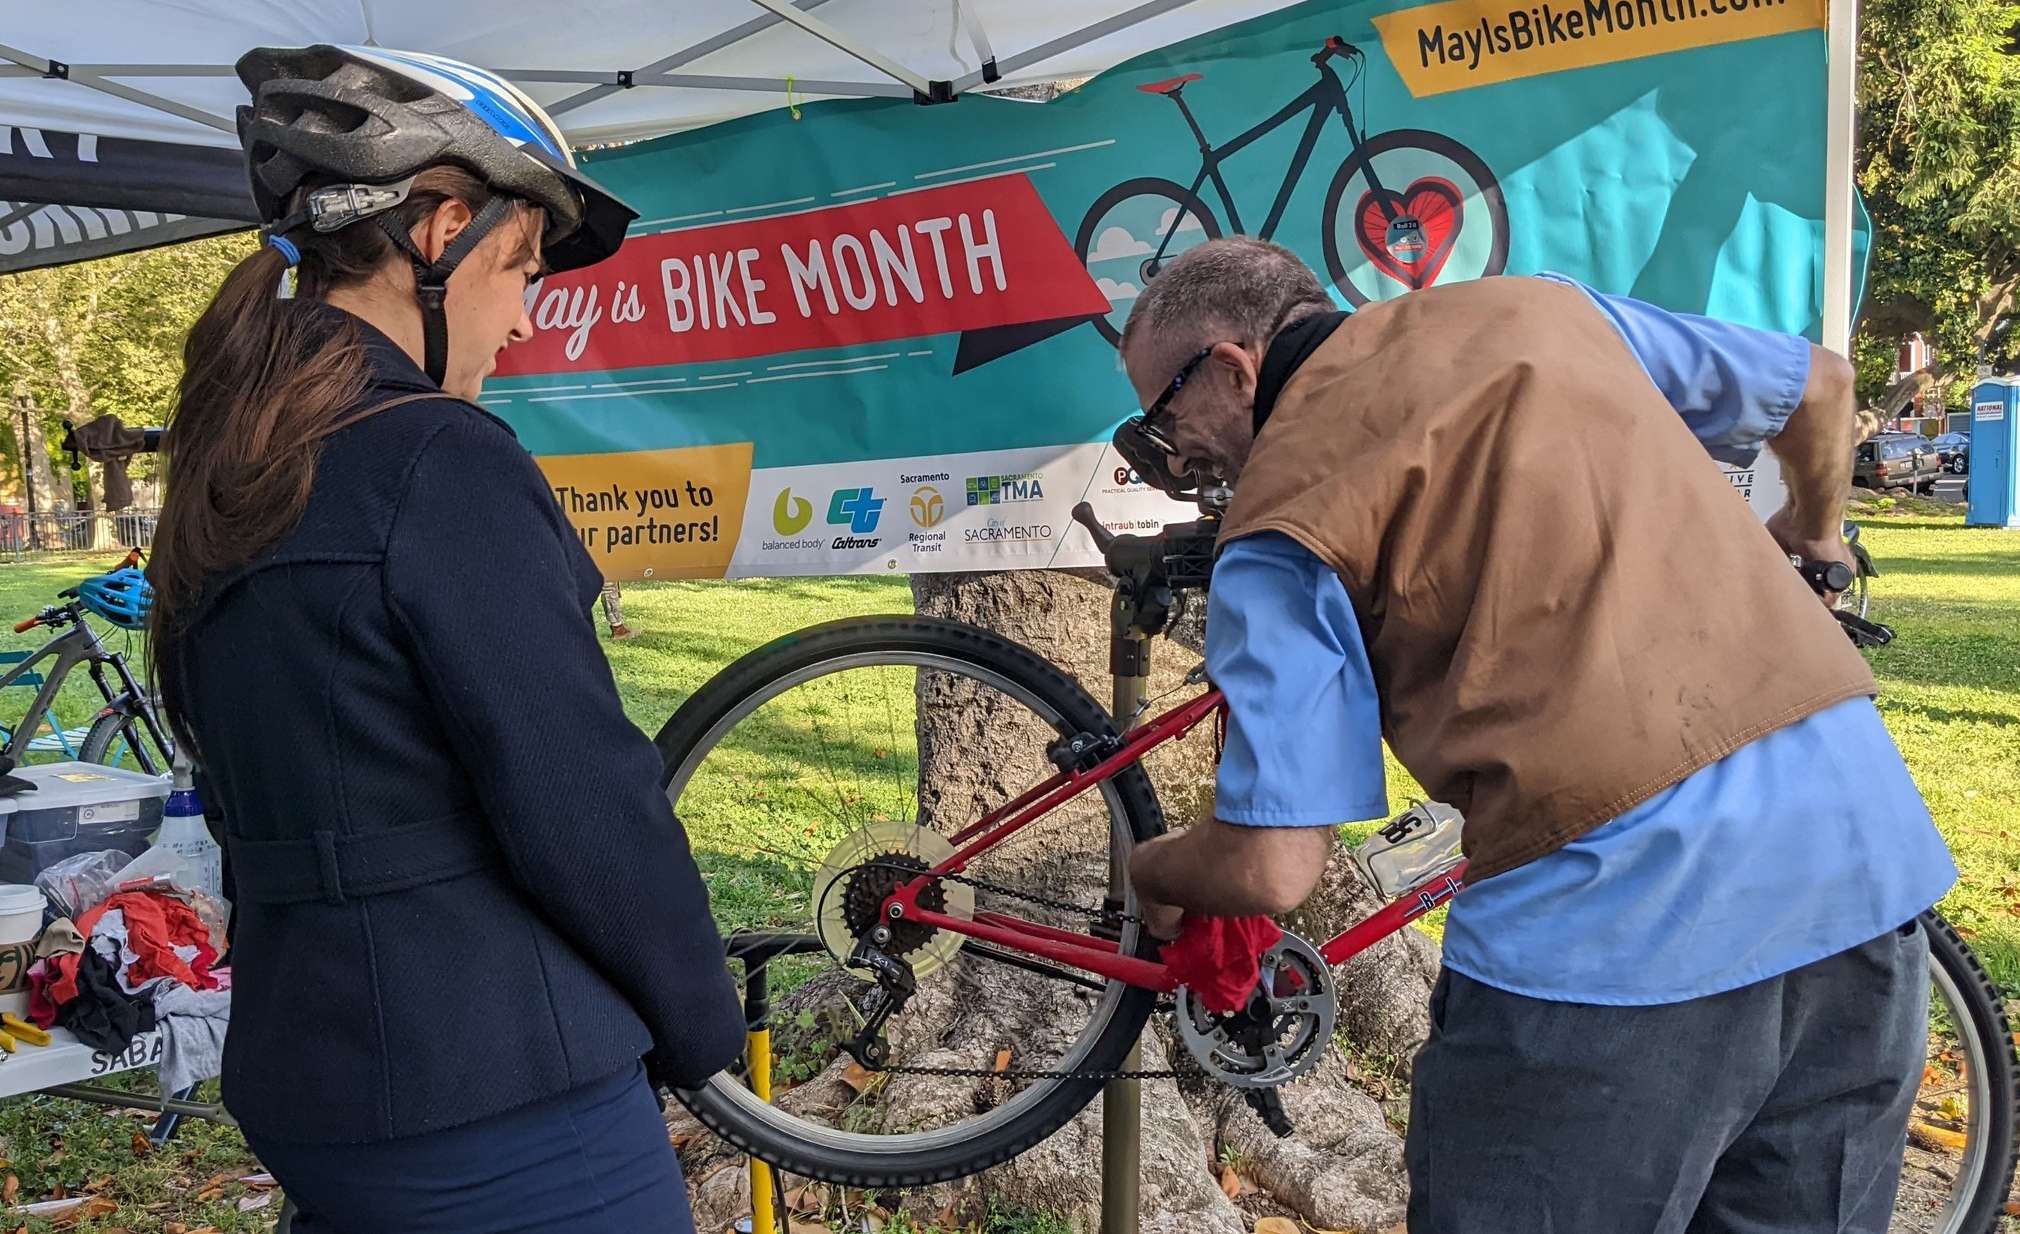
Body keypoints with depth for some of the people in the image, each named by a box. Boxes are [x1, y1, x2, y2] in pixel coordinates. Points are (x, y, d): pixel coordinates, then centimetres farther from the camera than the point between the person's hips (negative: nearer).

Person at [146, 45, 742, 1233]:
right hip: (504, 1113, -8)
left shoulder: (224, 481, 7)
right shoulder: (442, 463, -19)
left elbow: (261, 792, 14)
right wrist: (702, 1027, -5)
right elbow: (585, 808, -21)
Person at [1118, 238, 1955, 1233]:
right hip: (1862, 828, 7)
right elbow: (1819, 383, 28)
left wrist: (1151, 869, 17)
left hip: (1617, 923, -6)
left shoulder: (1276, 523, -2)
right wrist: (1811, 529, 49)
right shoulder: (1541, 303, 15)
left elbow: (1272, 871, -6)